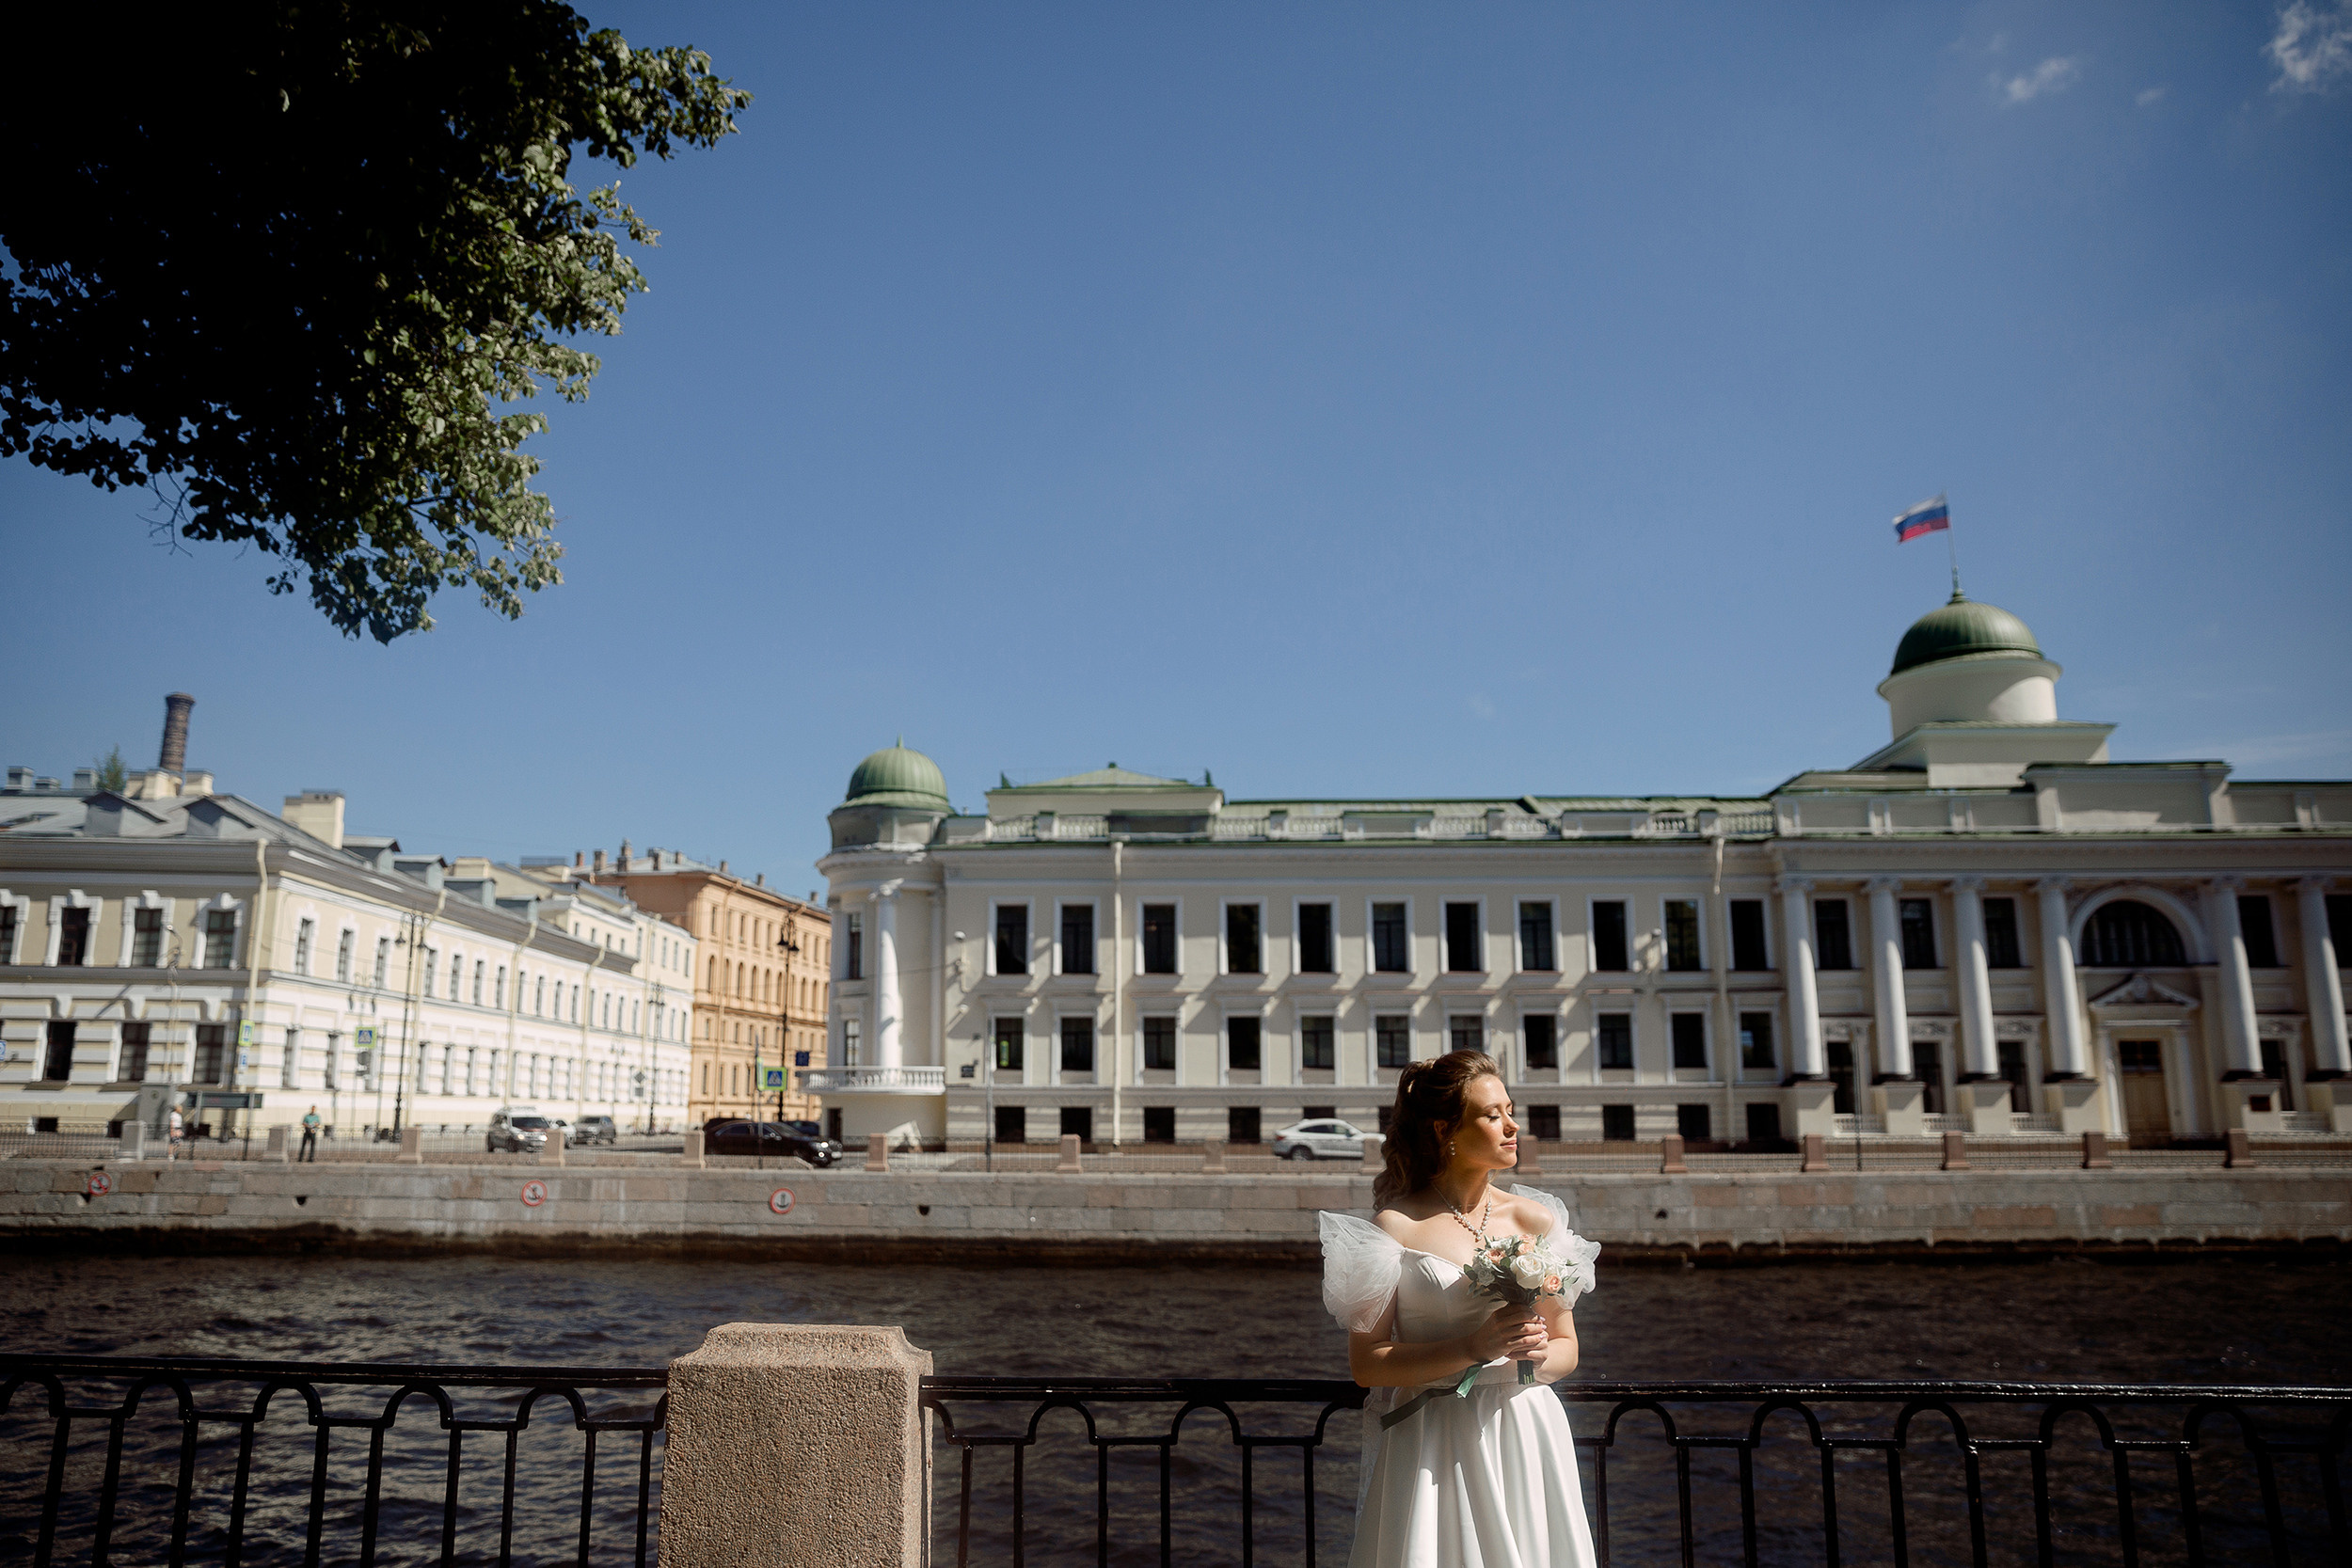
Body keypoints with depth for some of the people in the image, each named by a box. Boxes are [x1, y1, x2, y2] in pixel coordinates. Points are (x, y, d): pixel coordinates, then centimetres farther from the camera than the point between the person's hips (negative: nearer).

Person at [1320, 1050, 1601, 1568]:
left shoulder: (1536, 1219, 4)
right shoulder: (1397, 1225, -8)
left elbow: (1567, 1347, 12)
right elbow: (1366, 1363, -10)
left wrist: (1536, 1353, -11)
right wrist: (1474, 1347, -18)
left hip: (1523, 1434, 4)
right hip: (1430, 1449, -3)